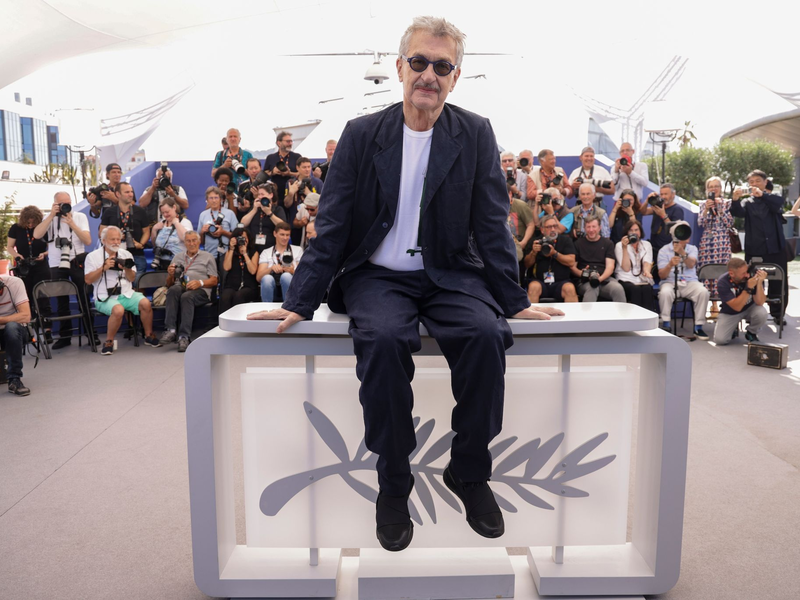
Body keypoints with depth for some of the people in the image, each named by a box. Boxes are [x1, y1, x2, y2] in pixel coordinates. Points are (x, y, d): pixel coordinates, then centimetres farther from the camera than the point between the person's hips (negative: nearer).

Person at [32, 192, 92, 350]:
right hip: (57, 264, 2)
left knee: (83, 299, 3)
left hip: (77, 262, -1)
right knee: (62, 301, 8)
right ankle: (64, 336, 15)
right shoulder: (49, 218, 5)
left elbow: (88, 241, -8)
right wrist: (52, 215, -14)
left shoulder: (80, 216, 1)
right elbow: (37, 235, -12)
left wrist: (72, 223, -16)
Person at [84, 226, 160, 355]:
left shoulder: (126, 254, 14)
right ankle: (108, 342, -16)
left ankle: (149, 336, -4)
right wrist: (103, 268, -15)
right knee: (118, 310, -36)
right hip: (105, 297, -4)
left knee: (146, 303, -24)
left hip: (126, 294, 4)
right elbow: (88, 280, -4)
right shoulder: (93, 256, 3)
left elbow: (132, 278, 9)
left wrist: (126, 268, -11)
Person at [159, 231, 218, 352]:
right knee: (173, 290, -35)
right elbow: (169, 284, 23)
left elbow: (214, 281, 9)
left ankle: (184, 336, -41)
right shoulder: (178, 257, 28)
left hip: (200, 290, -2)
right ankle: (170, 330, -40)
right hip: (179, 287, 2)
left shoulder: (208, 257, 20)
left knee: (186, 296, -37)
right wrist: (170, 275, 0)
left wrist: (200, 283, -10)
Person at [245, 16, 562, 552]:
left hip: (451, 276, 1)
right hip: (378, 277, 0)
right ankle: (393, 483, -10)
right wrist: (300, 302, -6)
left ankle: (469, 472, -4)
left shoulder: (476, 135, 5)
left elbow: (492, 225, 4)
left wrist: (514, 301, -3)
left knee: (487, 335, -29)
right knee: (384, 339, -32)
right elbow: (332, 227, 1)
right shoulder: (362, 135, 3)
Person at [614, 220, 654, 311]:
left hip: (643, 280, 2)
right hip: (626, 280, -2)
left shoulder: (646, 244, 16)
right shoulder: (619, 245, 6)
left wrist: (646, 271, -25)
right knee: (635, 289, -35)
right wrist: (624, 248, -11)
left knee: (647, 289, -32)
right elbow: (626, 268, -5)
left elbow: (647, 262, -1)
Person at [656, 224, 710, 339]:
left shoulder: (692, 249, 12)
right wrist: (670, 265, -26)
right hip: (670, 282, -2)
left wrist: (683, 253, -31)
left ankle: (698, 327, -18)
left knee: (703, 292, -29)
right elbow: (662, 275, -6)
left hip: (690, 282, 2)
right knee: (665, 292, -36)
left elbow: (691, 264, -11)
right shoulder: (664, 251, 4)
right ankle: (666, 326, -22)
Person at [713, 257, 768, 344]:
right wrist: (749, 288, -41)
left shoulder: (753, 275, -24)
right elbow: (737, 307, -32)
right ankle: (733, 329, 17)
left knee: (761, 313, -33)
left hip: (750, 308, 2)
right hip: (730, 312, -1)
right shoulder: (723, 282, -26)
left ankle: (751, 333, 0)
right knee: (720, 339, -19)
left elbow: (760, 302, -26)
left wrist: (759, 282, -39)